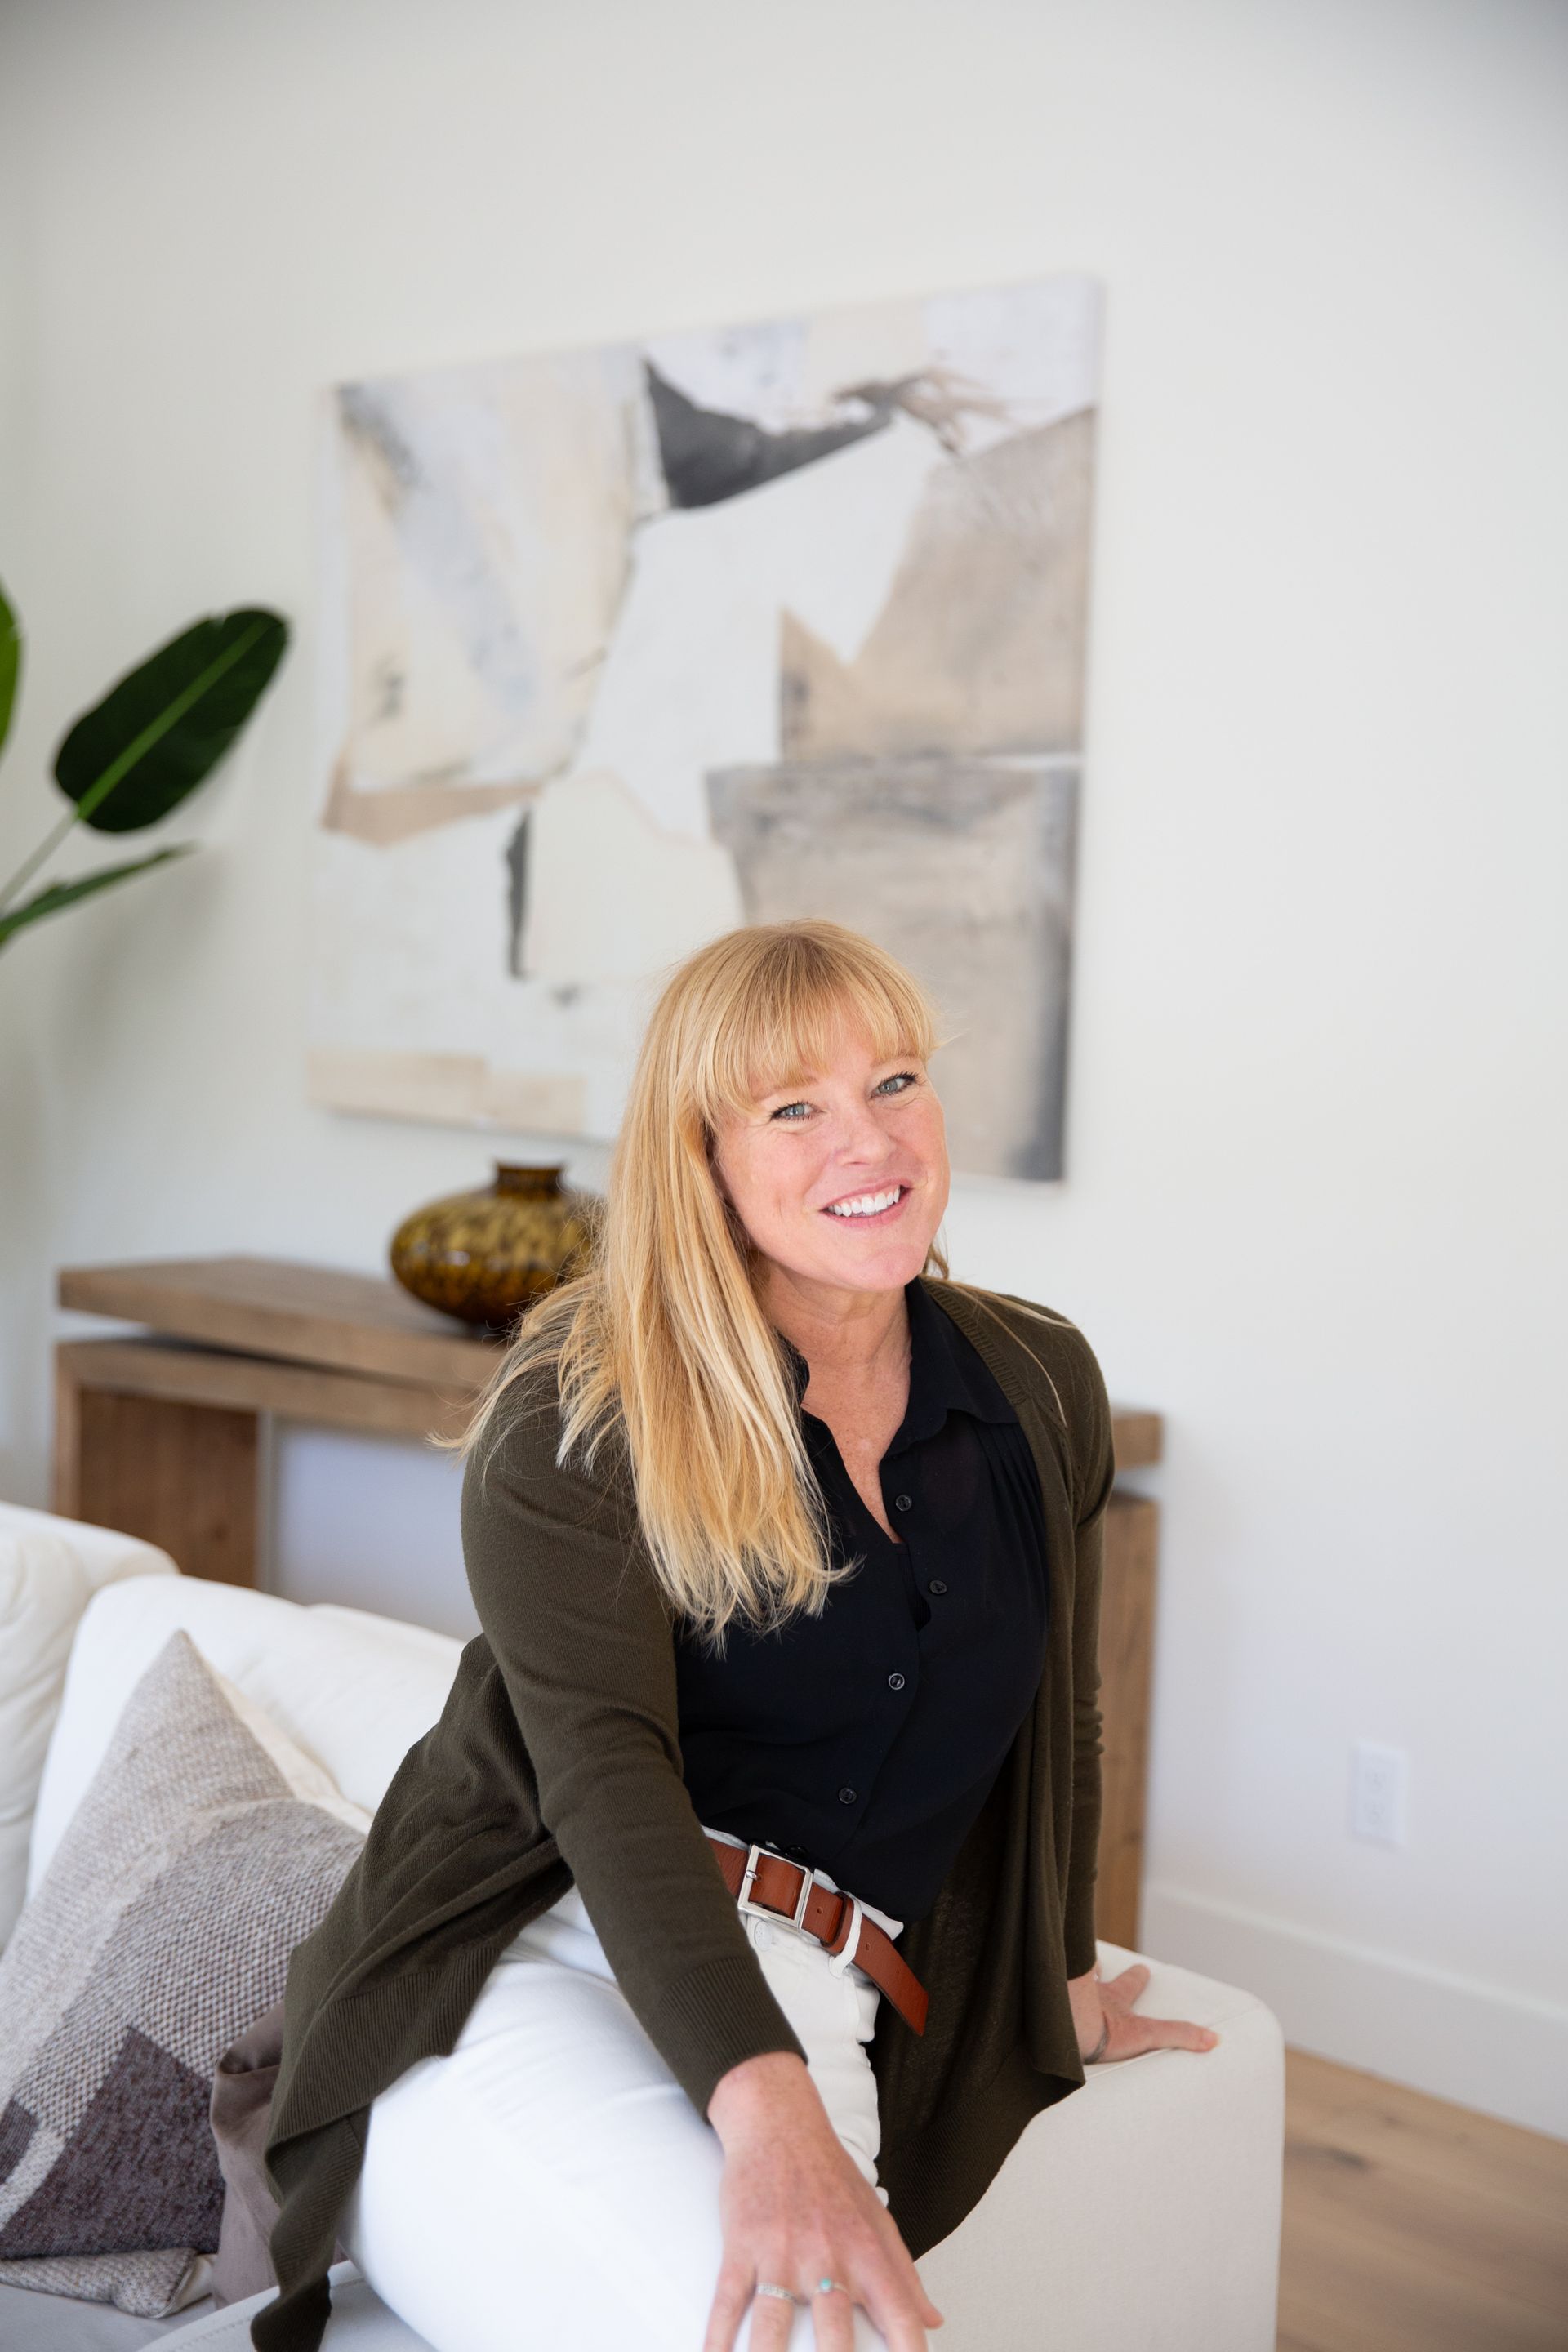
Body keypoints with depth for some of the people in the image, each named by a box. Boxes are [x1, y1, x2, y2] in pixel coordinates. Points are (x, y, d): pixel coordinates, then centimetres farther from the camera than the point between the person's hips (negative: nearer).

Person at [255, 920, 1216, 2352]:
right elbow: (606, 1767, -17)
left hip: (810, 2024, 4)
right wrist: (765, 2113, -31)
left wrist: (1051, 1980, 38)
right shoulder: (576, 1420, -4)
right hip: (524, 1963, -3)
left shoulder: (1042, 1391, 12)